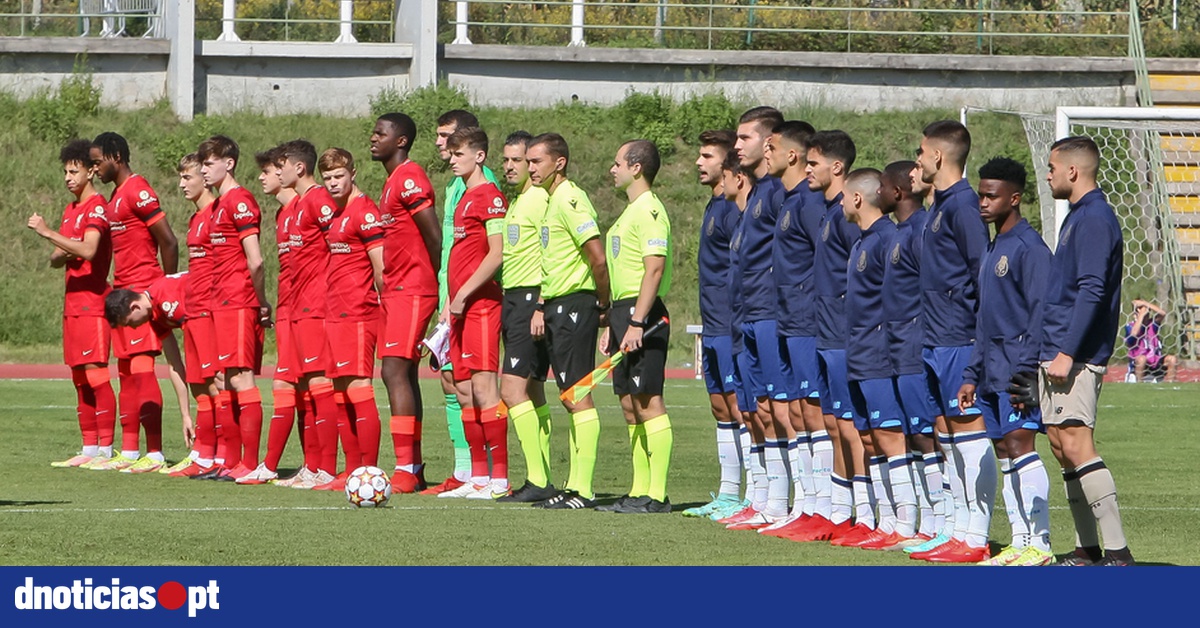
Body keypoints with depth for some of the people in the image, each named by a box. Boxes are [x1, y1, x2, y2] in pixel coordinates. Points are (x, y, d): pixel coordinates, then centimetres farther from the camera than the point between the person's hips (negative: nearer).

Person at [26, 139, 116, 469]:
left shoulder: (97, 207, -10)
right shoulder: (70, 209, 19)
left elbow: (88, 250, -25)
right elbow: (56, 259, 20)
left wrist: (49, 233, -24)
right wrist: (61, 255, -2)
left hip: (92, 301, -9)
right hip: (73, 302, 9)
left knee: (96, 374, -12)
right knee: (80, 378, 9)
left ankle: (106, 449, -12)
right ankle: (89, 449, 12)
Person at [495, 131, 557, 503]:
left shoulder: (540, 200, -11)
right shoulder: (516, 202, 19)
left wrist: (541, 307, -23)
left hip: (532, 298, -10)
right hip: (513, 299, 10)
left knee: (513, 389, -15)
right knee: (531, 391, 10)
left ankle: (538, 481, -17)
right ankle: (542, 480, 12)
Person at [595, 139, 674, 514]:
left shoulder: (649, 210, -12)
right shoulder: (631, 212, 20)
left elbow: (654, 269, -21)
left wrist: (636, 323, -25)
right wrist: (613, 327, 23)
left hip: (643, 314, -10)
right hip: (625, 312, 10)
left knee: (648, 401, -10)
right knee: (630, 405, 10)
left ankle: (656, 495, -11)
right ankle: (640, 491, 13)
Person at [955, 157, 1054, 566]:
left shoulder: (1029, 248, -10)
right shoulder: (991, 251, 20)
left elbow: (1041, 313, -16)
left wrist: (1025, 370, -21)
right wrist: (973, 374, 21)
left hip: (1018, 368, -9)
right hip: (993, 371, 9)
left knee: (1019, 446, -14)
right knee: (1003, 451, 7)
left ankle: (1039, 543, -14)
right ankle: (1020, 543, 9)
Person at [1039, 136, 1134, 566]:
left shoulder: (1093, 219, -13)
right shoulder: (1078, 217, 19)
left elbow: (1091, 291, -21)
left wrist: (1067, 352, -24)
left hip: (1077, 355, -11)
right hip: (1056, 353, 11)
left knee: (1076, 444, -17)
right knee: (1061, 446, 10)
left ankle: (1117, 551, -21)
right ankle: (1088, 550, 14)